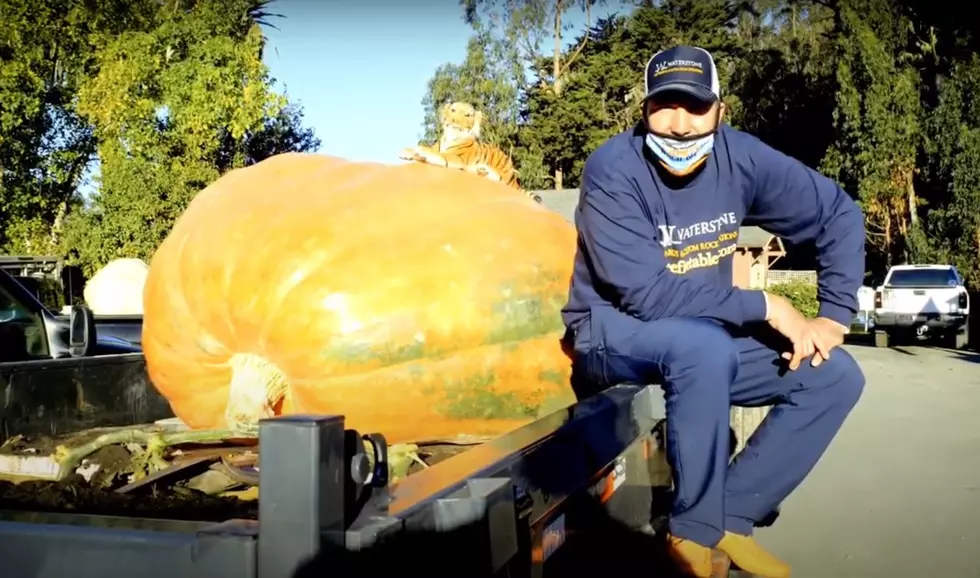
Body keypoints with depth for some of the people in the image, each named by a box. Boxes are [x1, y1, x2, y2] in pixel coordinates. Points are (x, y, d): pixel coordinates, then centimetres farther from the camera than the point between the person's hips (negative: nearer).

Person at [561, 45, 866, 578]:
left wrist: (835, 315, -4)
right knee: (707, 345, -37)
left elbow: (838, 215, 4)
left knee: (834, 375, -7)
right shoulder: (612, 170, -22)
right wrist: (765, 306, -21)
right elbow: (646, 294, -27)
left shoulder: (740, 156, -8)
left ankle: (730, 515, -6)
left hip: (706, 338, 6)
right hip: (611, 332, -6)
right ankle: (695, 530, -18)